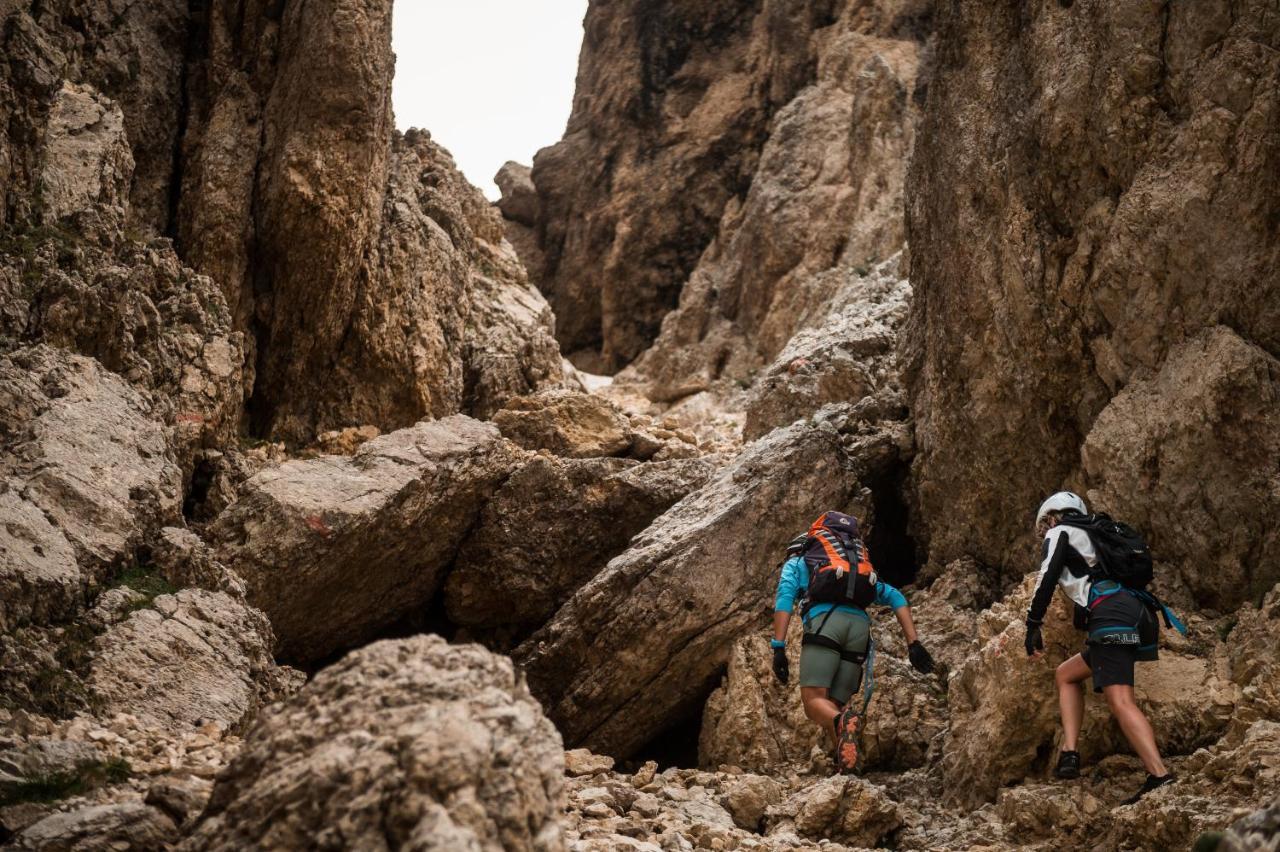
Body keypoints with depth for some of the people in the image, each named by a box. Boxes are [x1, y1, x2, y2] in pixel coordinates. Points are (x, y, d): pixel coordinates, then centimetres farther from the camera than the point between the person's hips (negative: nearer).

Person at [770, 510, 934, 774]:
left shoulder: (796, 562, 27)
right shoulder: (861, 569, 40)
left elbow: (784, 597, 5)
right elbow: (896, 598, 26)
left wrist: (779, 648, -5)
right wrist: (913, 643, 15)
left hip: (824, 619, -4)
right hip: (860, 624, 4)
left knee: (814, 702, -9)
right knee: (833, 708, 6)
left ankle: (843, 722, -44)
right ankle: (846, 767, -22)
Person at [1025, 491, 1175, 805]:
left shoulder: (1060, 532, 13)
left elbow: (1047, 579, -2)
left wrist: (1033, 626, -1)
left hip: (1110, 615, -8)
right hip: (1138, 615, 8)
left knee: (1120, 701, -18)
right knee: (1066, 674, 19)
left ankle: (1160, 776, -30)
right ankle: (1069, 754, 4)